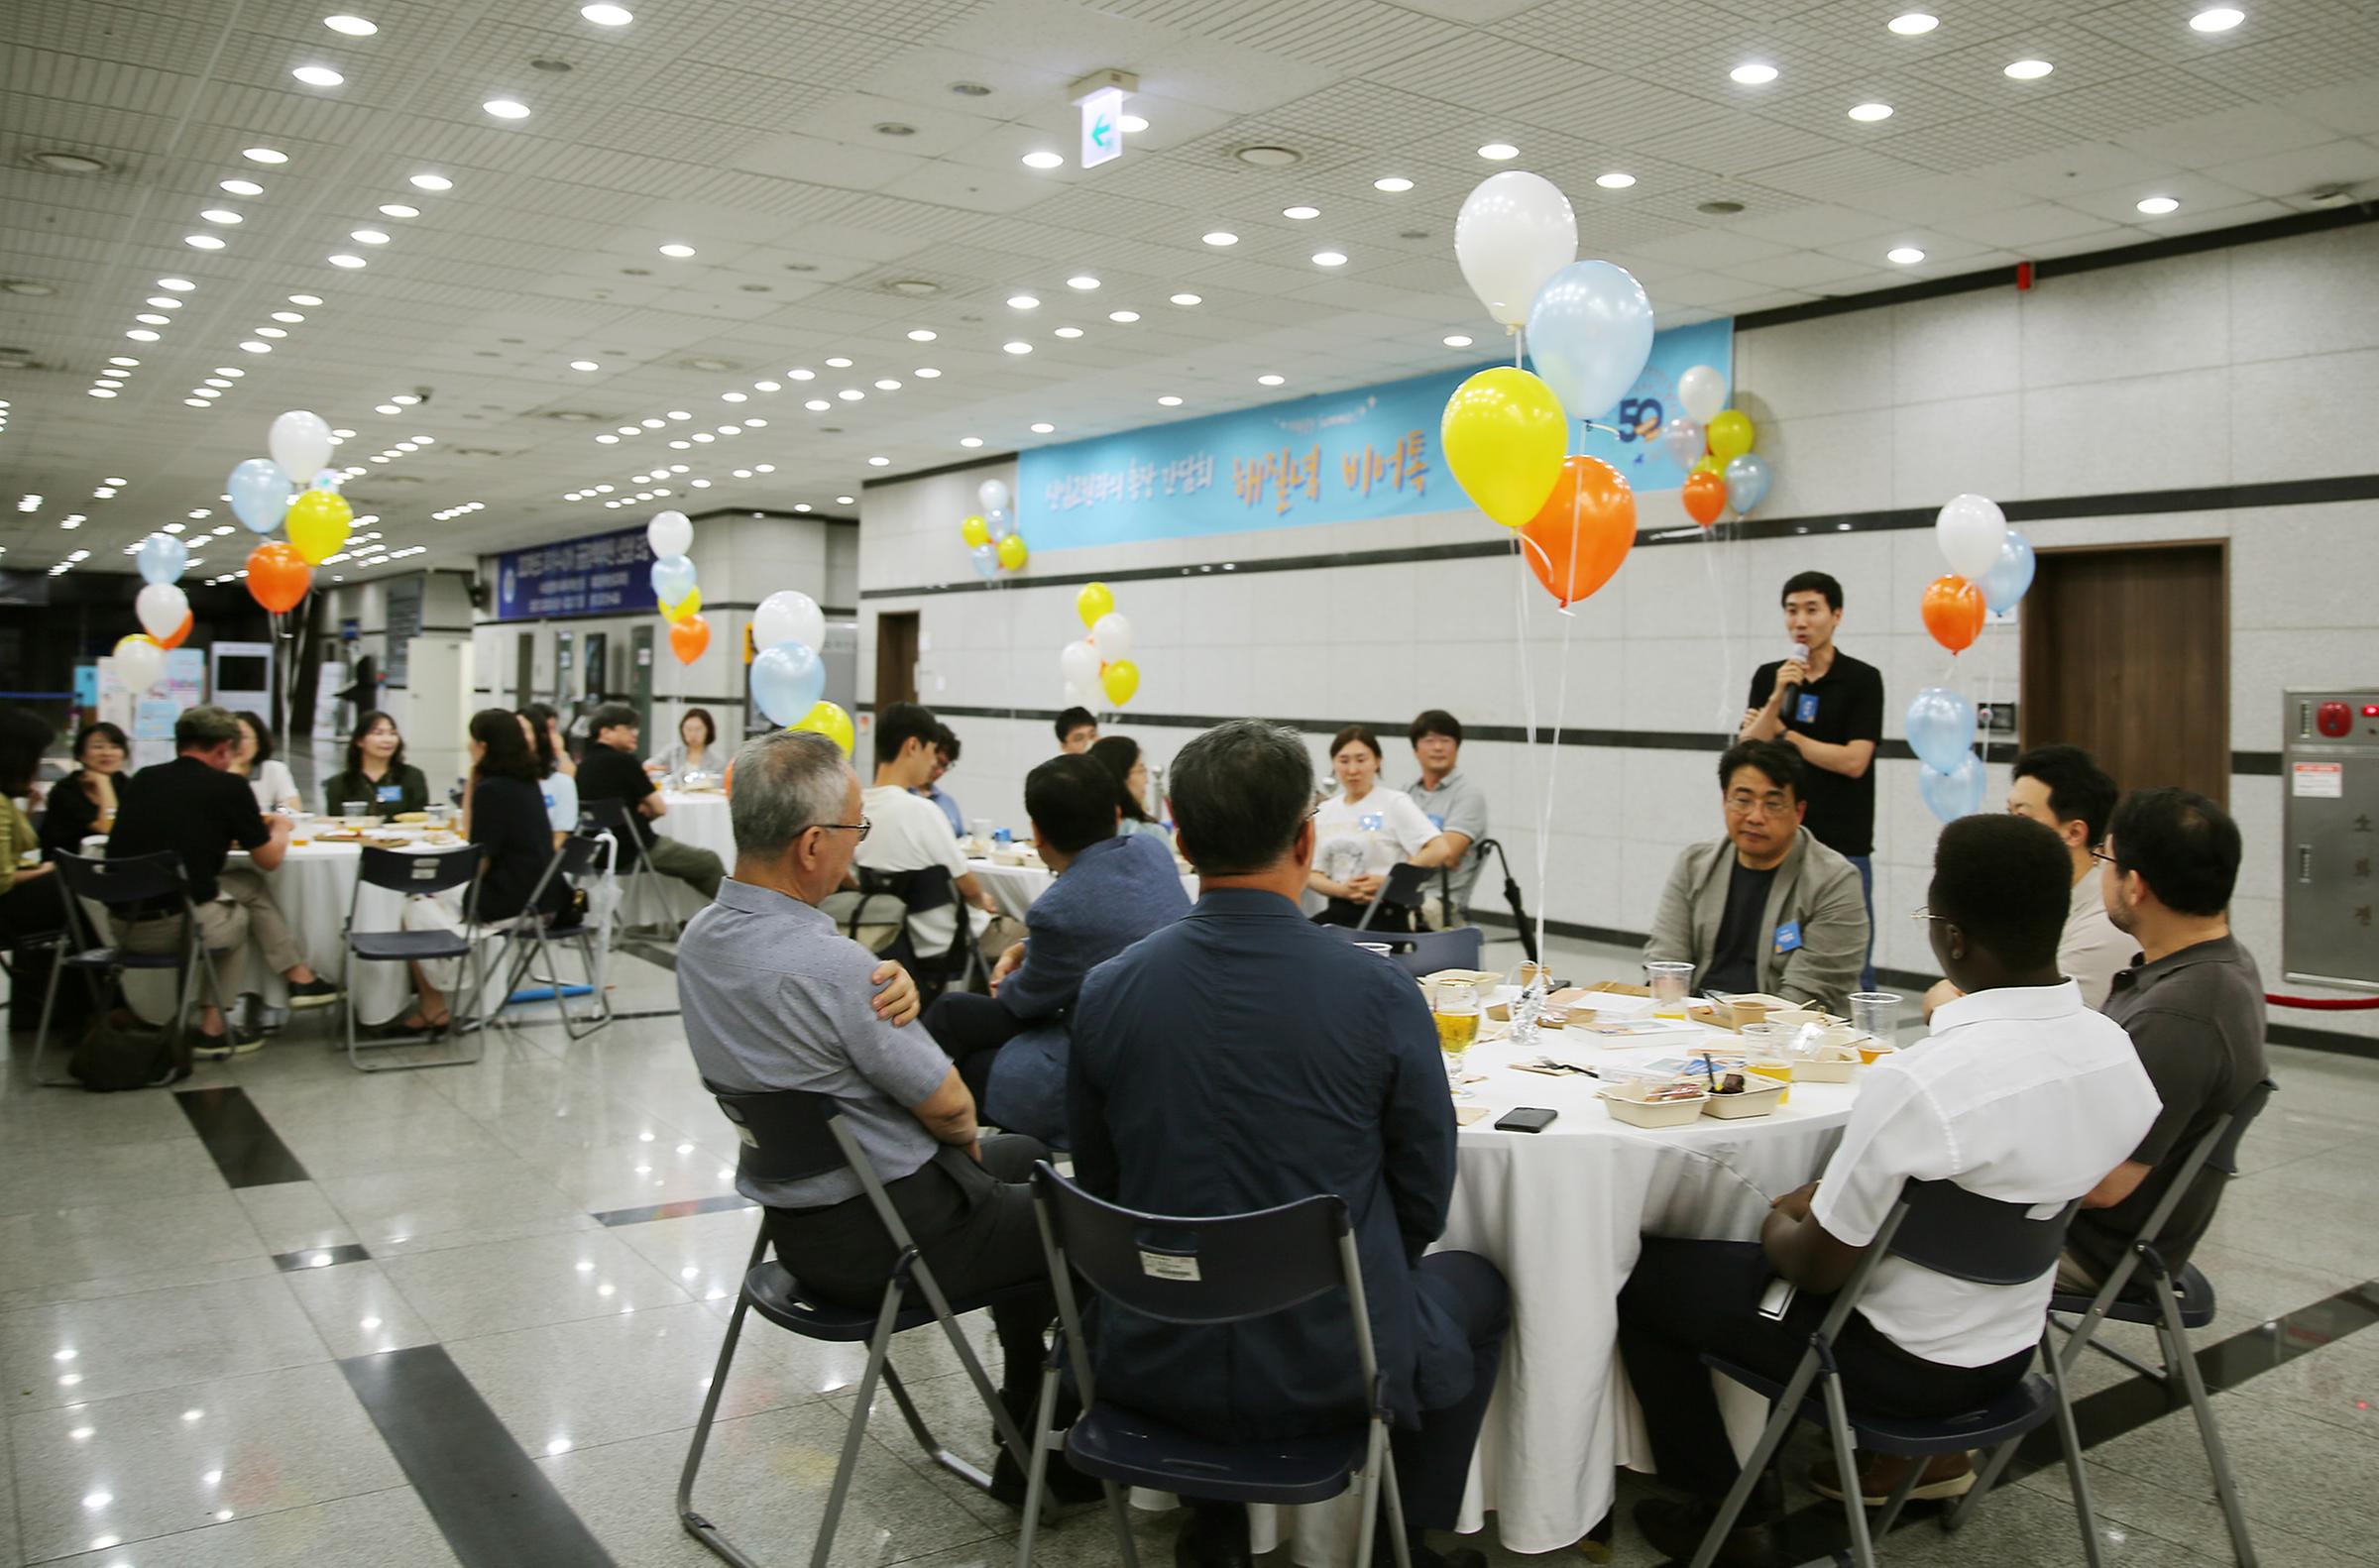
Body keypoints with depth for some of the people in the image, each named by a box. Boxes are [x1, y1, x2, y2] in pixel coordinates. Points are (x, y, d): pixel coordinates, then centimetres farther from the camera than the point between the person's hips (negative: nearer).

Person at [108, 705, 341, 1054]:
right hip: (179, 925, -6)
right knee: (244, 905, 29)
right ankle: (213, 1026, 28)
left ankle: (298, 977, 29)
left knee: (249, 885, 25)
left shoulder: (141, 779, 10)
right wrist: (281, 829, 28)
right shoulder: (229, 786, -5)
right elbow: (269, 859, 7)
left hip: (124, 927, 6)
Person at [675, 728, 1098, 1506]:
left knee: (1022, 1156, 27)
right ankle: (1041, 1455, 23)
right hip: (877, 1237, -9)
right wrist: (967, 1139, 3)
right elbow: (950, 1106, -20)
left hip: (794, 1210, 9)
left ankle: (1026, 1403, 36)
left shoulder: (700, 935, -2)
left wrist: (895, 985, -16)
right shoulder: (826, 964, -31)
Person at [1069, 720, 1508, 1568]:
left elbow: (1101, 1185, 3)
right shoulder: (1381, 994, -18)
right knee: (1476, 1283, 28)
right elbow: (1422, 1202, -6)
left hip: (1151, 1364, 3)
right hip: (1331, 1370, -2)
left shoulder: (1106, 992, -11)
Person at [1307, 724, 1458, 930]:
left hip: (1385, 915, -5)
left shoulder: (1394, 803, -2)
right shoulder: (1324, 811, 13)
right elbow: (1312, 874, 10)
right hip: (1339, 911, 5)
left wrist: (1389, 881, -15)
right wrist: (1342, 890, -11)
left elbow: (1441, 850, -13)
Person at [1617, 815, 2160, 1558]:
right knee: (1804, 1212, 30)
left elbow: (1818, 1267, -21)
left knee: (1644, 1270, 9)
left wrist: (1776, 1225, 2)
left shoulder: (1918, 1081, -33)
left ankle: (1723, 1512, 18)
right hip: (2011, 1350, 7)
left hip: (1901, 1360, -7)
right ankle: (1923, 1448, 29)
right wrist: (1822, 1201, 10)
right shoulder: (2115, 1049, -10)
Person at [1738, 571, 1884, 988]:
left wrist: (1782, 734, -5)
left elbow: (1853, 761, -12)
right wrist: (1778, 699, -16)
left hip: (1843, 848, -3)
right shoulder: (1768, 678, 7)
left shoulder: (1862, 679, -4)